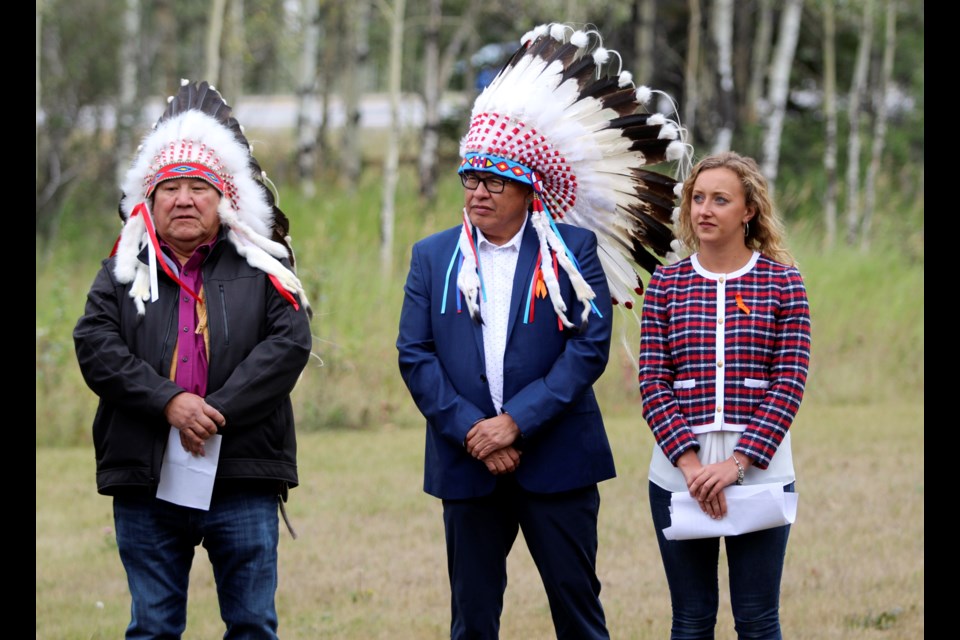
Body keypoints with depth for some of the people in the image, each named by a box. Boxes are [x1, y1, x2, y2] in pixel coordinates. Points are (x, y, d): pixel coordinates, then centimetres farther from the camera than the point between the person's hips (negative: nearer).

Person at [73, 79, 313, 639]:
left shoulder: (262, 267, 7)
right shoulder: (126, 270, 10)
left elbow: (289, 344, -6)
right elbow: (96, 346, -3)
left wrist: (218, 412, -16)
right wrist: (169, 402, -17)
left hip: (243, 476, -1)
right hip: (146, 477, 1)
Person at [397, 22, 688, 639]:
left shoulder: (572, 252, 1)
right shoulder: (433, 256, 8)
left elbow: (590, 346, -8)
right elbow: (416, 355, 2)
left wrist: (516, 421, -15)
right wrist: (470, 432, -10)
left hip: (557, 458, -2)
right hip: (467, 465, 2)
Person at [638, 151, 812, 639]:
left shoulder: (782, 282, 1)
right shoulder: (666, 284, 6)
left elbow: (790, 382, -4)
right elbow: (653, 383, 1)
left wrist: (737, 462, -14)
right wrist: (690, 462, -12)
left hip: (759, 472, -2)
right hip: (679, 475, 2)